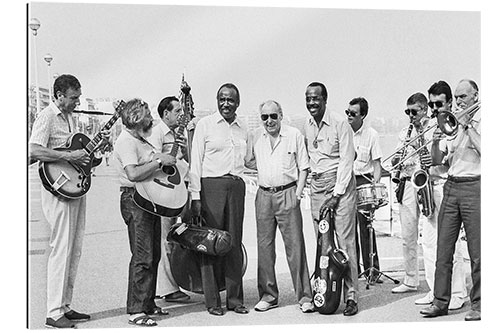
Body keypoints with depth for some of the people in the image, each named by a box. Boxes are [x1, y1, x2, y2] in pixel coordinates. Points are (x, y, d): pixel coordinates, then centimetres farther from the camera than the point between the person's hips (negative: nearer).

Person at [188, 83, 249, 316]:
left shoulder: (243, 129, 15)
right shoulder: (205, 124, 2)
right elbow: (195, 161, -2)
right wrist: (195, 196, -8)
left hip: (237, 186, 4)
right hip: (211, 185, -4)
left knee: (235, 243, 6)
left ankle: (235, 298, 14)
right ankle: (212, 301, 5)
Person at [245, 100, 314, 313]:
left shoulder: (294, 135, 2)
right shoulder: (255, 137, 9)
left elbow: (303, 166, 4)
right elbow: (248, 162, 19)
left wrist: (298, 191, -6)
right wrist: (262, 168, 0)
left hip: (288, 194, -3)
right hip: (264, 195, 3)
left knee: (295, 245, -4)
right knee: (264, 246, 5)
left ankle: (304, 297, 2)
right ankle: (268, 295, 16)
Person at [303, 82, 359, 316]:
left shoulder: (340, 123, -8)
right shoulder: (306, 126, 9)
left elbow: (346, 161, -10)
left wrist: (336, 194, -14)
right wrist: (305, 185, 6)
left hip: (340, 185, -5)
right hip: (317, 187, 5)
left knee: (345, 241, -7)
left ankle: (350, 296, -2)